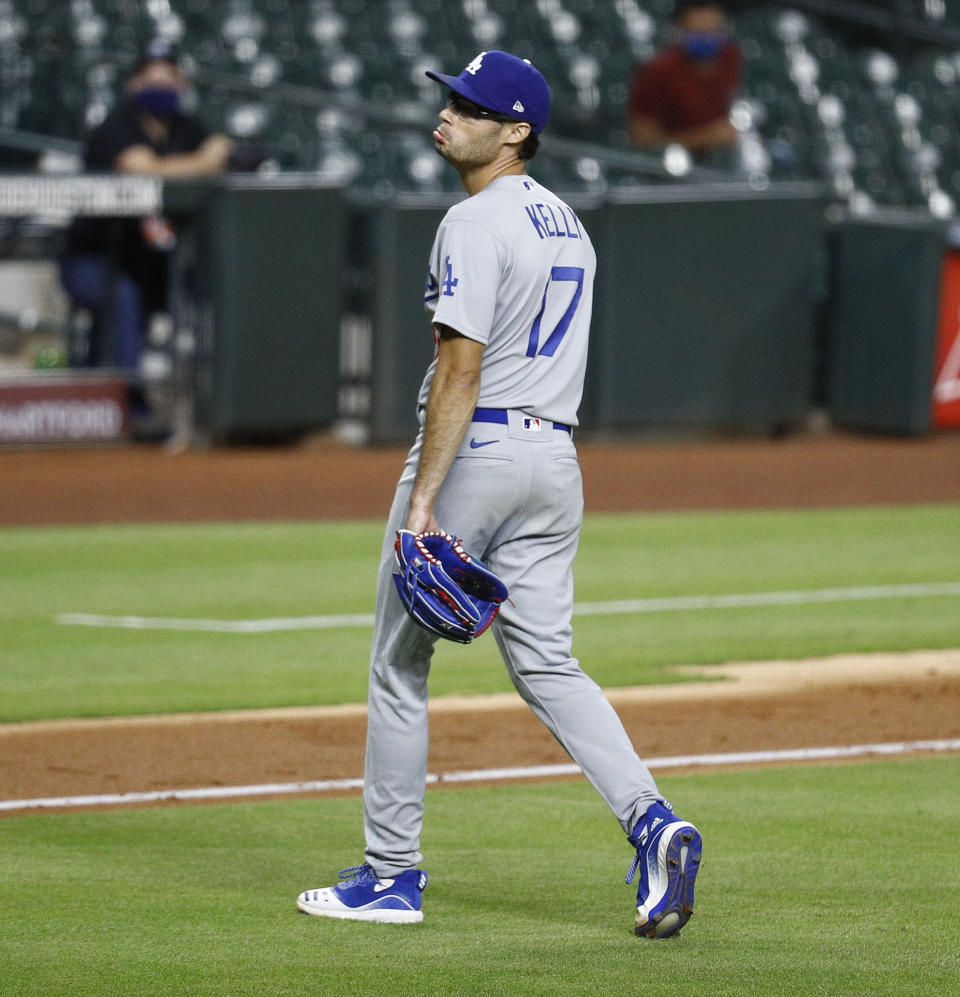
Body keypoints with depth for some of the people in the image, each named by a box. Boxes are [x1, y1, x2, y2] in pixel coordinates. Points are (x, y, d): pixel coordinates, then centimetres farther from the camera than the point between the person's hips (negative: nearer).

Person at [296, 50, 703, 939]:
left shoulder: (476, 223, -14)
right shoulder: (568, 222, 14)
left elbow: (462, 370, -21)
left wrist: (423, 499, -22)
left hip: (473, 449, -8)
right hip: (555, 453, 8)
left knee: (400, 666, 4)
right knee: (548, 664, 7)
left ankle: (392, 875, 9)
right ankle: (651, 820, -13)